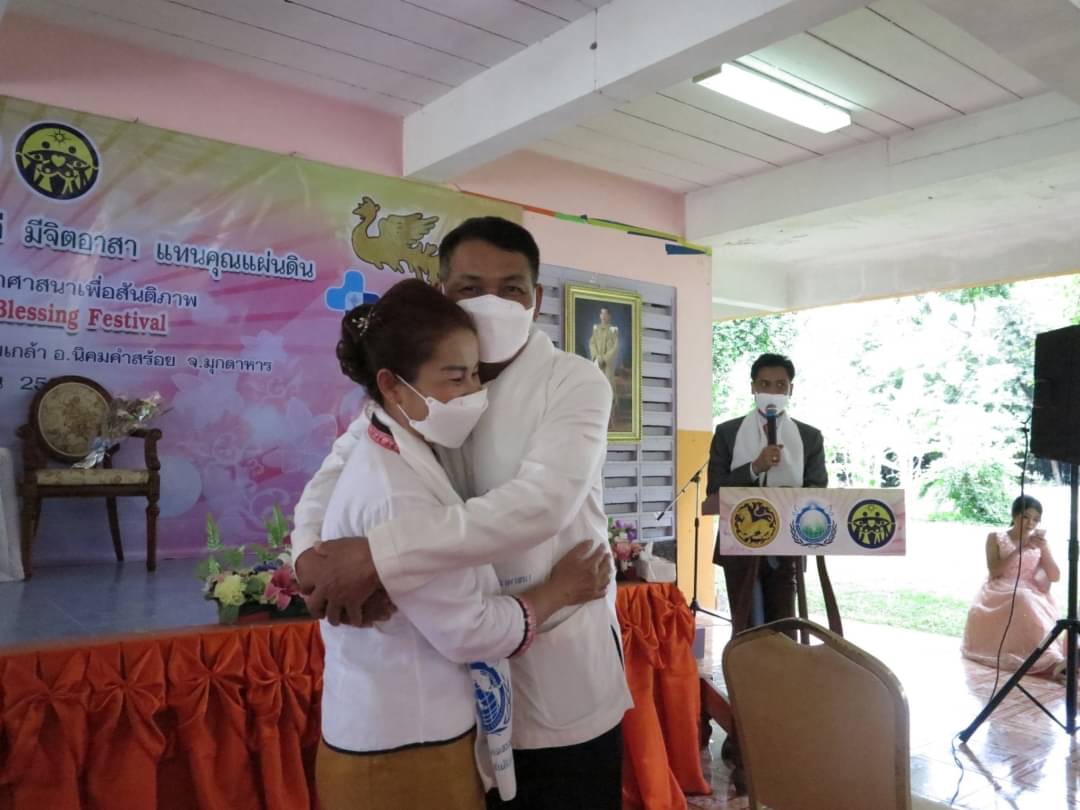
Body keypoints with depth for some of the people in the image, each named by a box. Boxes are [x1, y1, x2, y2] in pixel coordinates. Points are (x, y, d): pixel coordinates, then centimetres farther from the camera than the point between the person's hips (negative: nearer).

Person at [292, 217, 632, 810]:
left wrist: (379, 556, -34)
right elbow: (337, 469, 1)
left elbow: (541, 502, -28)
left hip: (563, 671, -3)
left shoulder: (575, 382, -13)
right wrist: (313, 553, -22)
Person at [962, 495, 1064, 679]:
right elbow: (994, 572, -7)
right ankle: (1052, 659, -51)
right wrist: (1020, 550, -12)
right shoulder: (995, 538, 7)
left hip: (1032, 596, 3)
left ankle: (1052, 659, -46)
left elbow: (1055, 577, 5)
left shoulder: (1039, 542, 15)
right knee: (1025, 602, -39)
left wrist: (1044, 548, -7)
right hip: (1000, 595, -3)